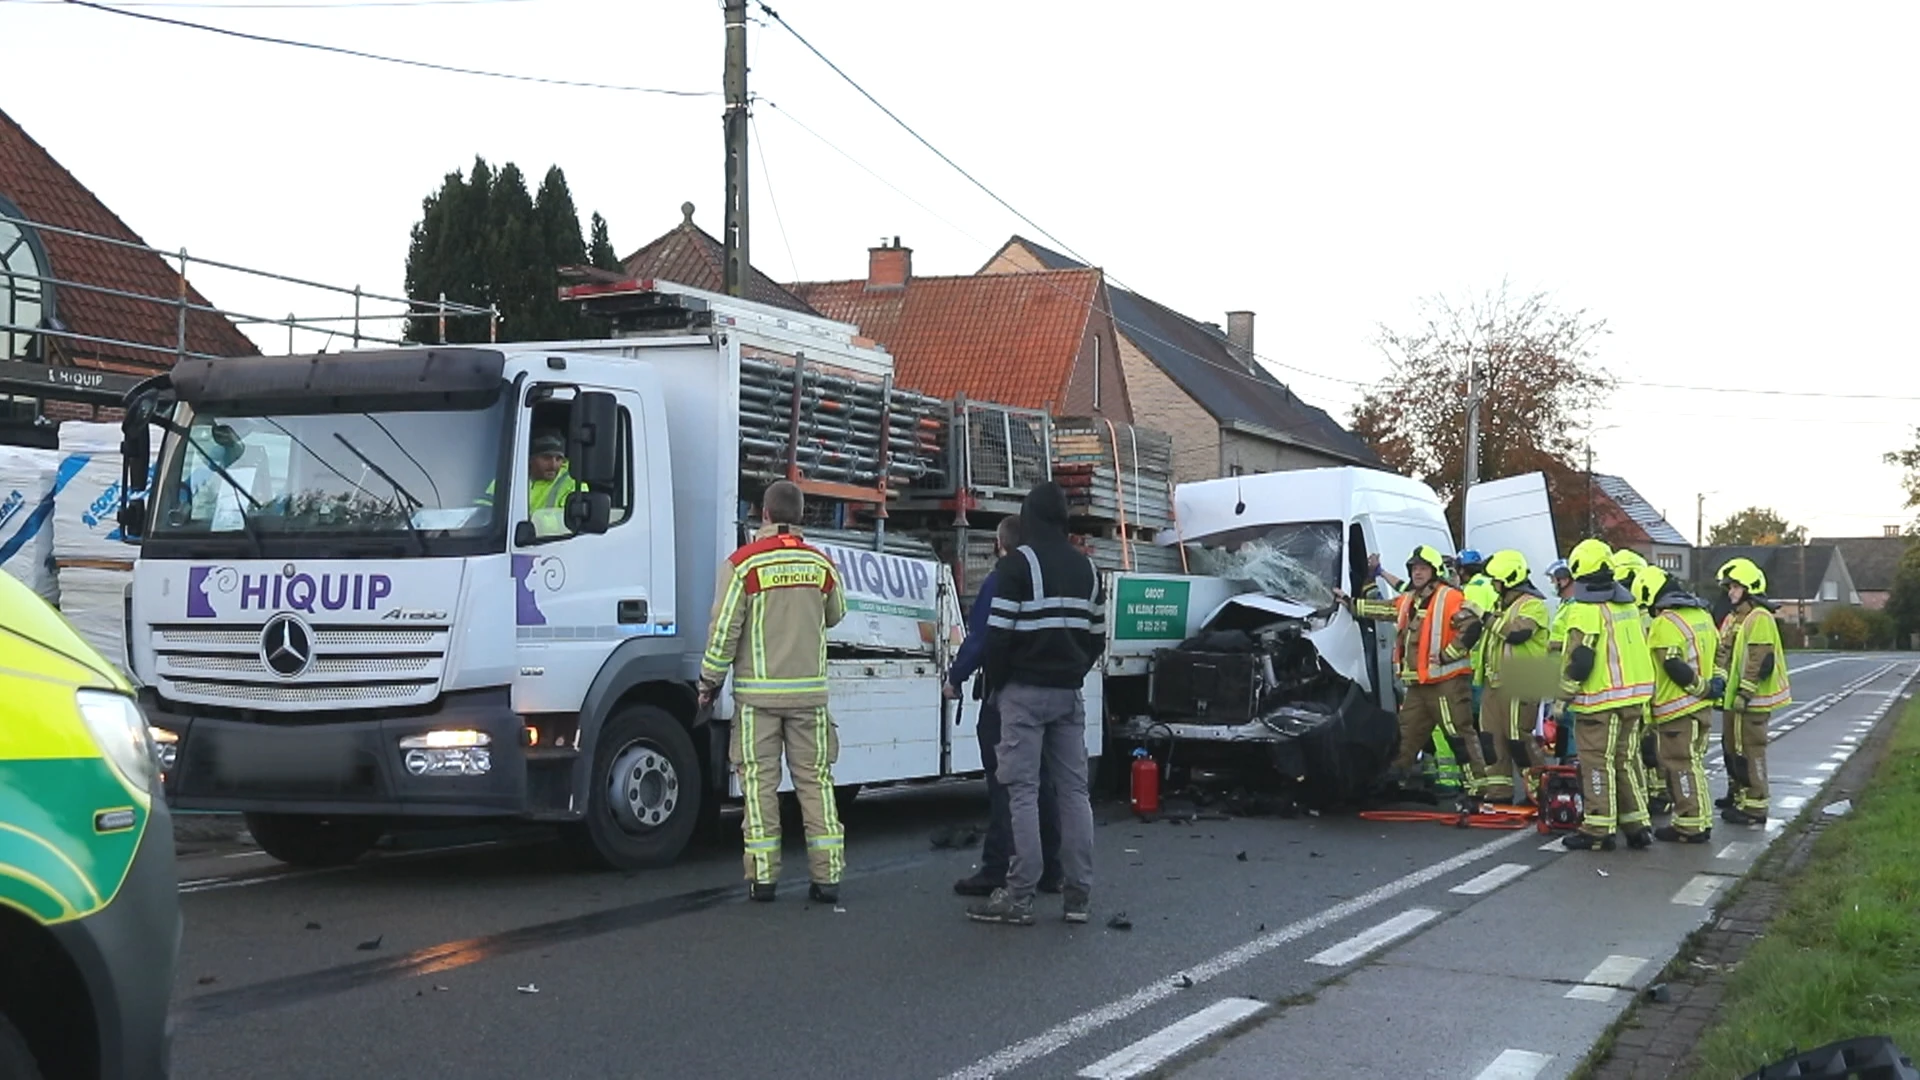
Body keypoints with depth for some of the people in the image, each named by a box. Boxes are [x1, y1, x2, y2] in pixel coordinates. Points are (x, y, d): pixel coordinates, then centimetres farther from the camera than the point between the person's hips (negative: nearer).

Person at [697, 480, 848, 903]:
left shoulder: (743, 564, -8)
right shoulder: (821, 564, 2)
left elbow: (724, 630, -8)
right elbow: (835, 615, 19)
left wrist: (709, 682, 4)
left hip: (757, 693, -2)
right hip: (810, 691, 2)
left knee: (760, 782, 3)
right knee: (815, 780, 6)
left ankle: (762, 875, 3)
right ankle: (827, 875, 4)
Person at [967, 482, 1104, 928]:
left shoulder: (1018, 564, -9)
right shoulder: (1086, 568, 11)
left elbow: (999, 634, -12)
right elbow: (1096, 636, 13)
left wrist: (996, 686, 1)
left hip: (1025, 690, -6)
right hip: (1069, 692, 6)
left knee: (1023, 791, -5)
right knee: (1074, 789, 7)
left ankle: (1019, 897, -6)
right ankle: (1077, 895, 9)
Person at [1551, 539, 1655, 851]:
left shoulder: (1586, 610, -14)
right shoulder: (1627, 604, 11)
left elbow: (1578, 661, -18)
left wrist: (1562, 700, -11)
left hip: (1601, 699, -8)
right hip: (1634, 695, 8)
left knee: (1598, 763, -1)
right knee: (1624, 761, 15)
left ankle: (1598, 831, 1)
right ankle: (1636, 825, 16)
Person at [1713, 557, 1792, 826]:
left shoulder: (1759, 618, -15)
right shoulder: (1733, 618, 16)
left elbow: (1761, 662, -20)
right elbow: (1723, 652, 15)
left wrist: (1744, 694, -21)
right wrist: (1719, 678, -3)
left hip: (1751, 701, -10)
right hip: (1733, 698, 10)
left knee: (1750, 750, -7)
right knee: (1731, 746, 19)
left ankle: (1754, 807, -3)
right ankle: (1737, 795, 33)